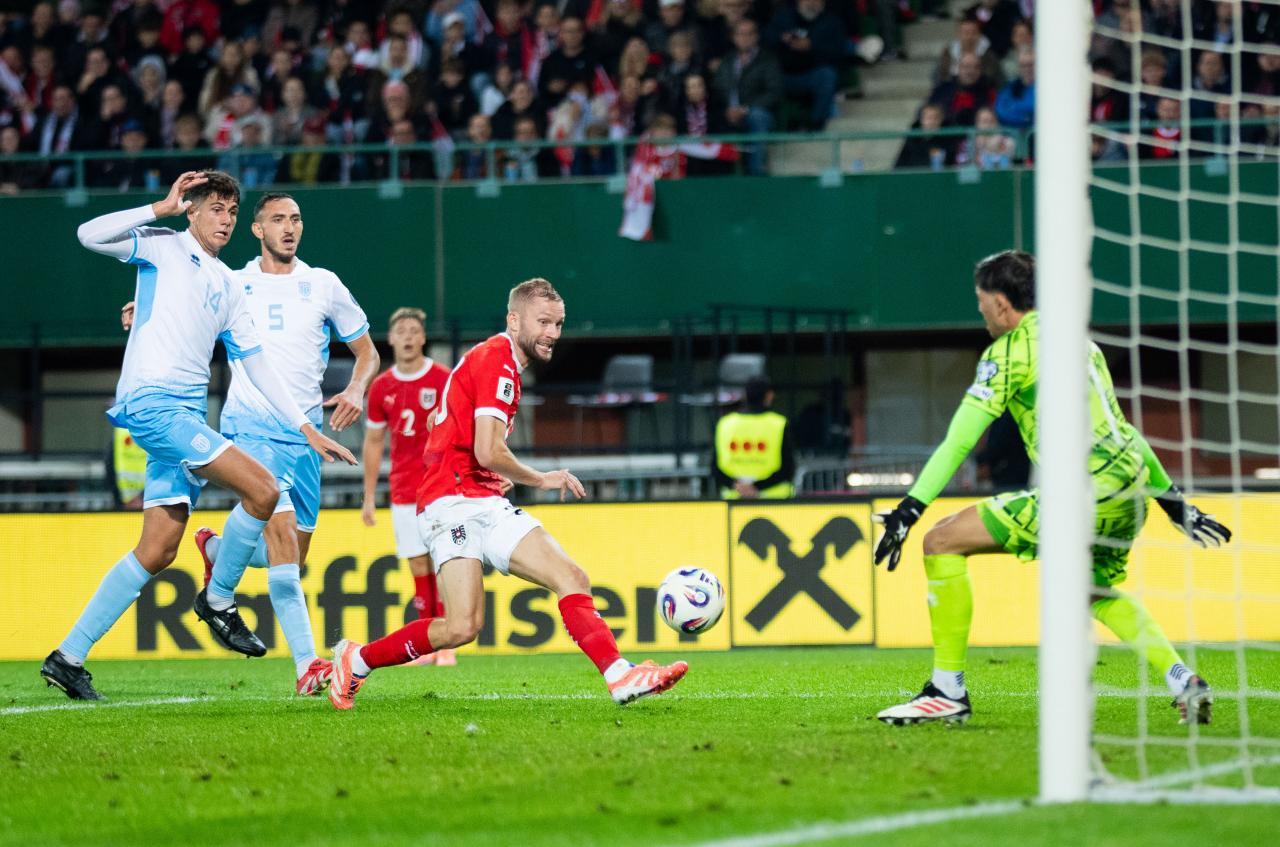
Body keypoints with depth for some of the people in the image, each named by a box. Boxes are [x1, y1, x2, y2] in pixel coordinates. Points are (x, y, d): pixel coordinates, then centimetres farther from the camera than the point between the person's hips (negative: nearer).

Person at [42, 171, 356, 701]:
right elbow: (90, 235, -13)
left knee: (158, 549, 3)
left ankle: (68, 657, 8)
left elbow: (257, 366, 23)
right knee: (261, 489, -17)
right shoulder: (164, 248, 2)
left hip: (187, 415, 8)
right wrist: (162, 208, -12)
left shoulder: (229, 287, 21)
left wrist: (306, 428, 18)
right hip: (150, 401, -8)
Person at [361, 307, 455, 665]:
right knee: (418, 565, 1)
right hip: (403, 491, 3)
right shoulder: (381, 387, 8)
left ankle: (447, 646, -7)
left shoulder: (444, 380, -3)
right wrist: (368, 497, 13)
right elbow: (373, 442, 16)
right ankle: (427, 645, 7)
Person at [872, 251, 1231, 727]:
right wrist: (1173, 501, 33)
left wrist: (909, 510, -7)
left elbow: (959, 441, -7)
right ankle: (1183, 681, 15)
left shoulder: (1009, 350, -1)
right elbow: (1118, 428, 29)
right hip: (1130, 487, 9)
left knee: (942, 541, -2)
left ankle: (948, 691, 0)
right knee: (1098, 591, 34)